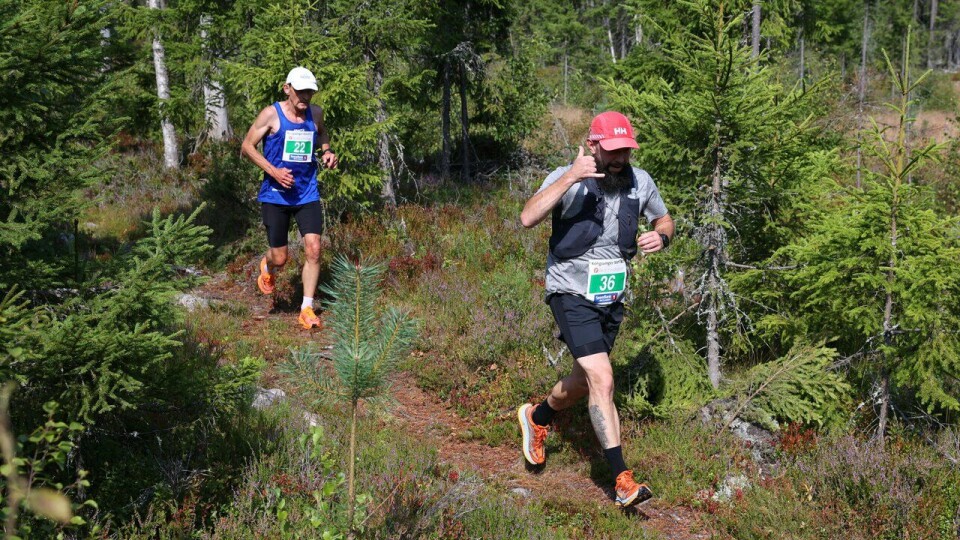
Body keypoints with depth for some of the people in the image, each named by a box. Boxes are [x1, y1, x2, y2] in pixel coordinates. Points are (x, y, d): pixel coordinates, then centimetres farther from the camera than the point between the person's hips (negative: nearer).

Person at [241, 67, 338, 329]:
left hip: (308, 194, 3)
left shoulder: (315, 113, 4)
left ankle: (307, 310, -1)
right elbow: (247, 147, -5)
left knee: (313, 249, -11)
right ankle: (267, 269, 42)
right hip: (275, 195, -3)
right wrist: (273, 171, -17)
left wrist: (327, 152, 6)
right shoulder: (271, 115, -9)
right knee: (280, 258, 3)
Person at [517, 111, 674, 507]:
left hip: (612, 296, 6)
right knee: (602, 382, -16)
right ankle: (623, 481, -13)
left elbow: (664, 220, 15)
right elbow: (528, 218, -32)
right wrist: (570, 178, -40)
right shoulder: (567, 178, -17)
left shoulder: (640, 182, -2)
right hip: (572, 293, -6)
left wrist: (660, 236, -9)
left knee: (584, 381, 20)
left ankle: (537, 417, 51)